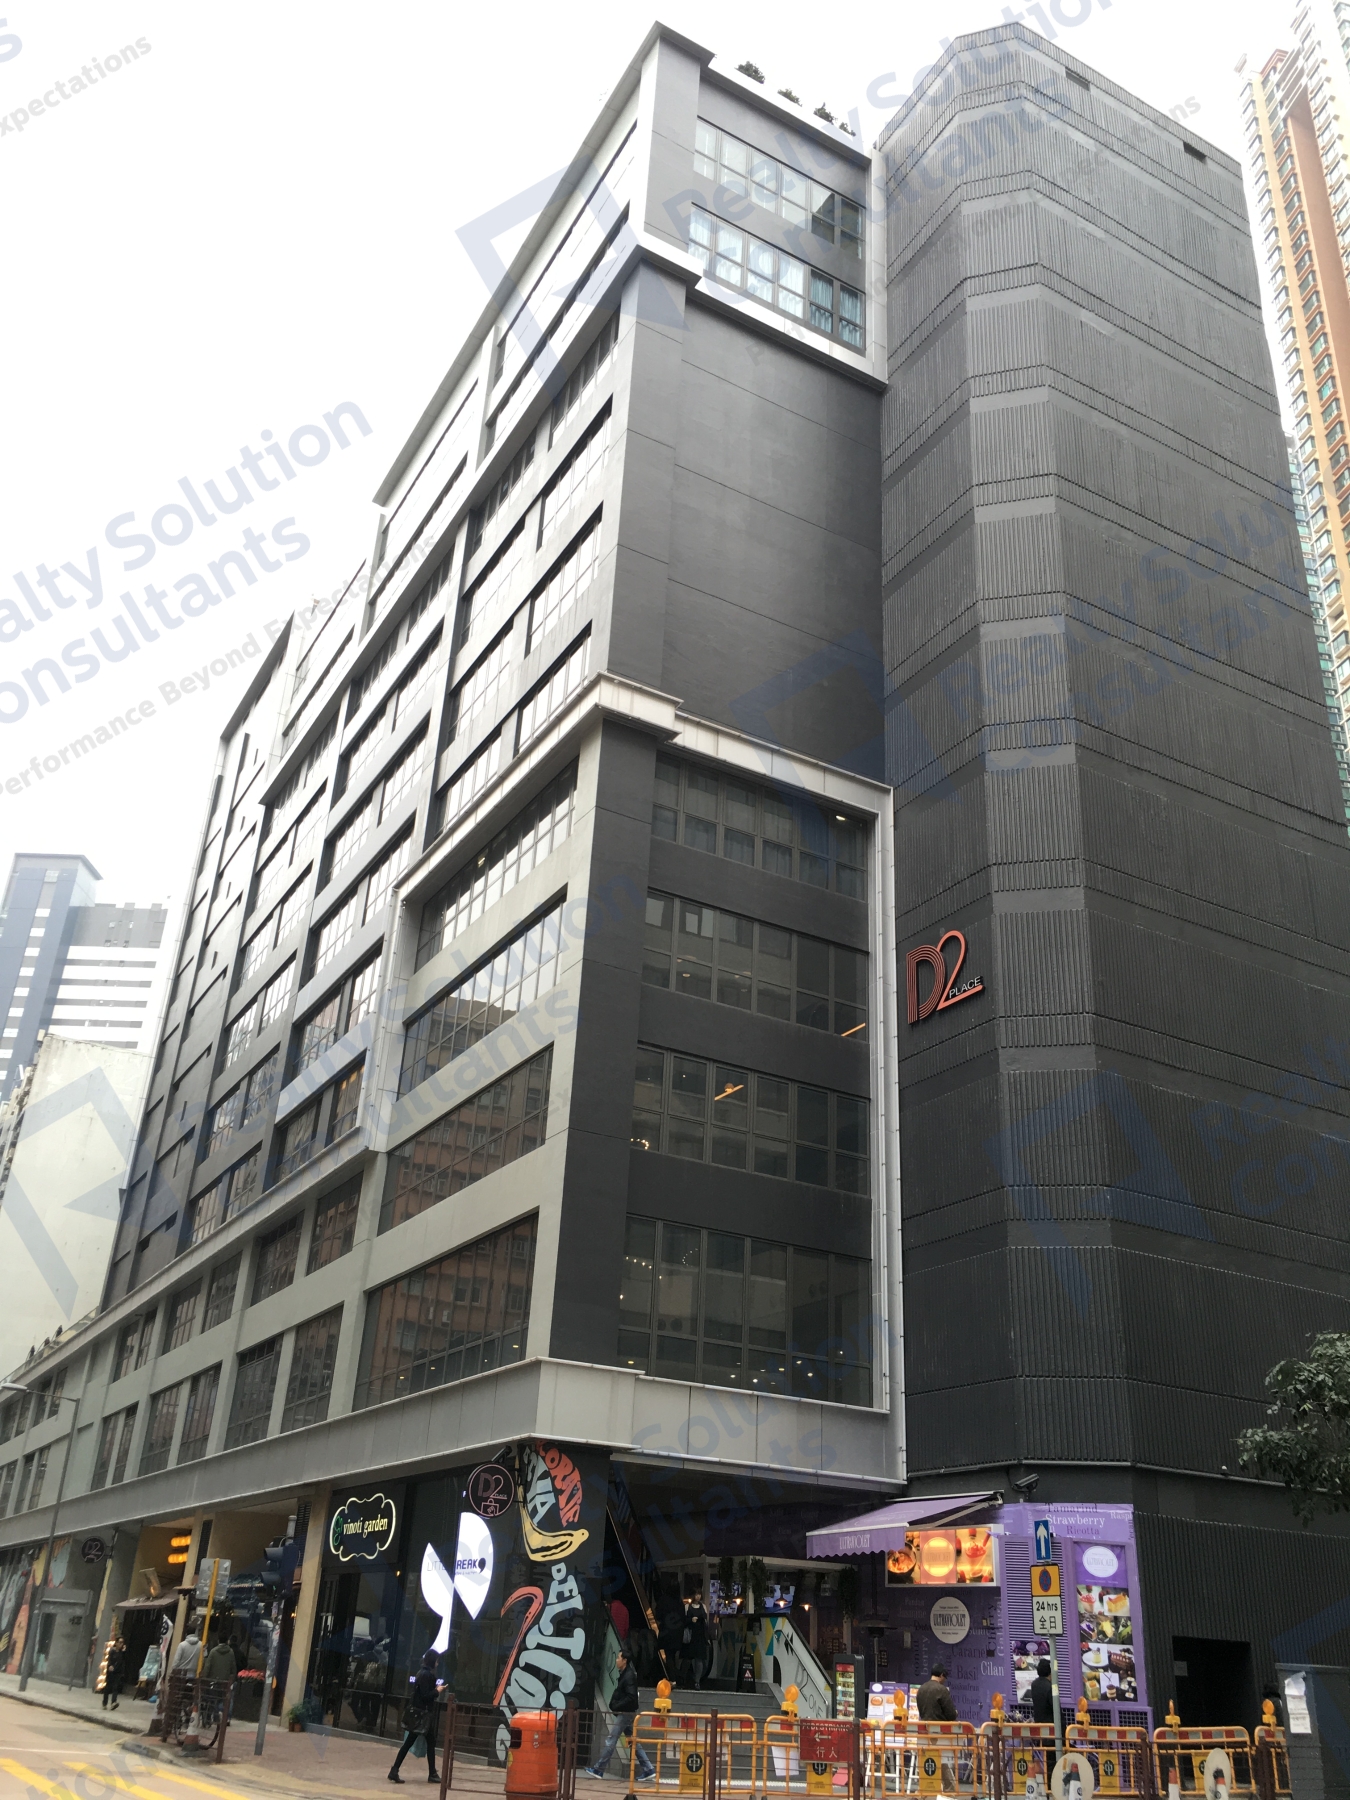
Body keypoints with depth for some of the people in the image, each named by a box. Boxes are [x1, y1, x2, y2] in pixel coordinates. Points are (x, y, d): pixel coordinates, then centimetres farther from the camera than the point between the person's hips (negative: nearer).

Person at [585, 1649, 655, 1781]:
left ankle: (598, 1770, 4)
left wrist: (616, 1707, -21)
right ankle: (648, 1769, 12)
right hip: (627, 1713, 10)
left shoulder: (629, 1676, -18)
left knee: (611, 1741, -3)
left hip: (625, 1713, -10)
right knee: (633, 1741, 11)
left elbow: (631, 1697, -26)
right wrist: (615, 1706, 6)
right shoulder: (624, 1674, 12)